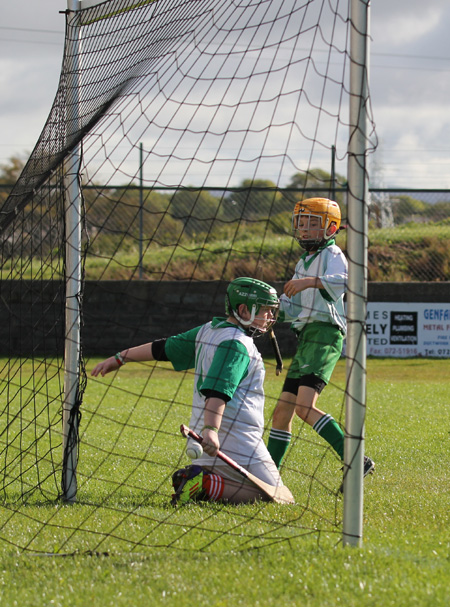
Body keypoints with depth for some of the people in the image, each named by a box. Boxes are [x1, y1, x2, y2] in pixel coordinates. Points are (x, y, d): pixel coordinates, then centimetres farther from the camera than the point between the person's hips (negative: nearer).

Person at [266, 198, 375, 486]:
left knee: (305, 407, -25)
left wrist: (311, 281, -41)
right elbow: (291, 308, 31)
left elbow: (342, 282, -28)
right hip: (306, 337, 9)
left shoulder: (332, 255, -5)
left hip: (325, 334, -9)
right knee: (282, 412, 10)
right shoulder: (304, 262, 24)